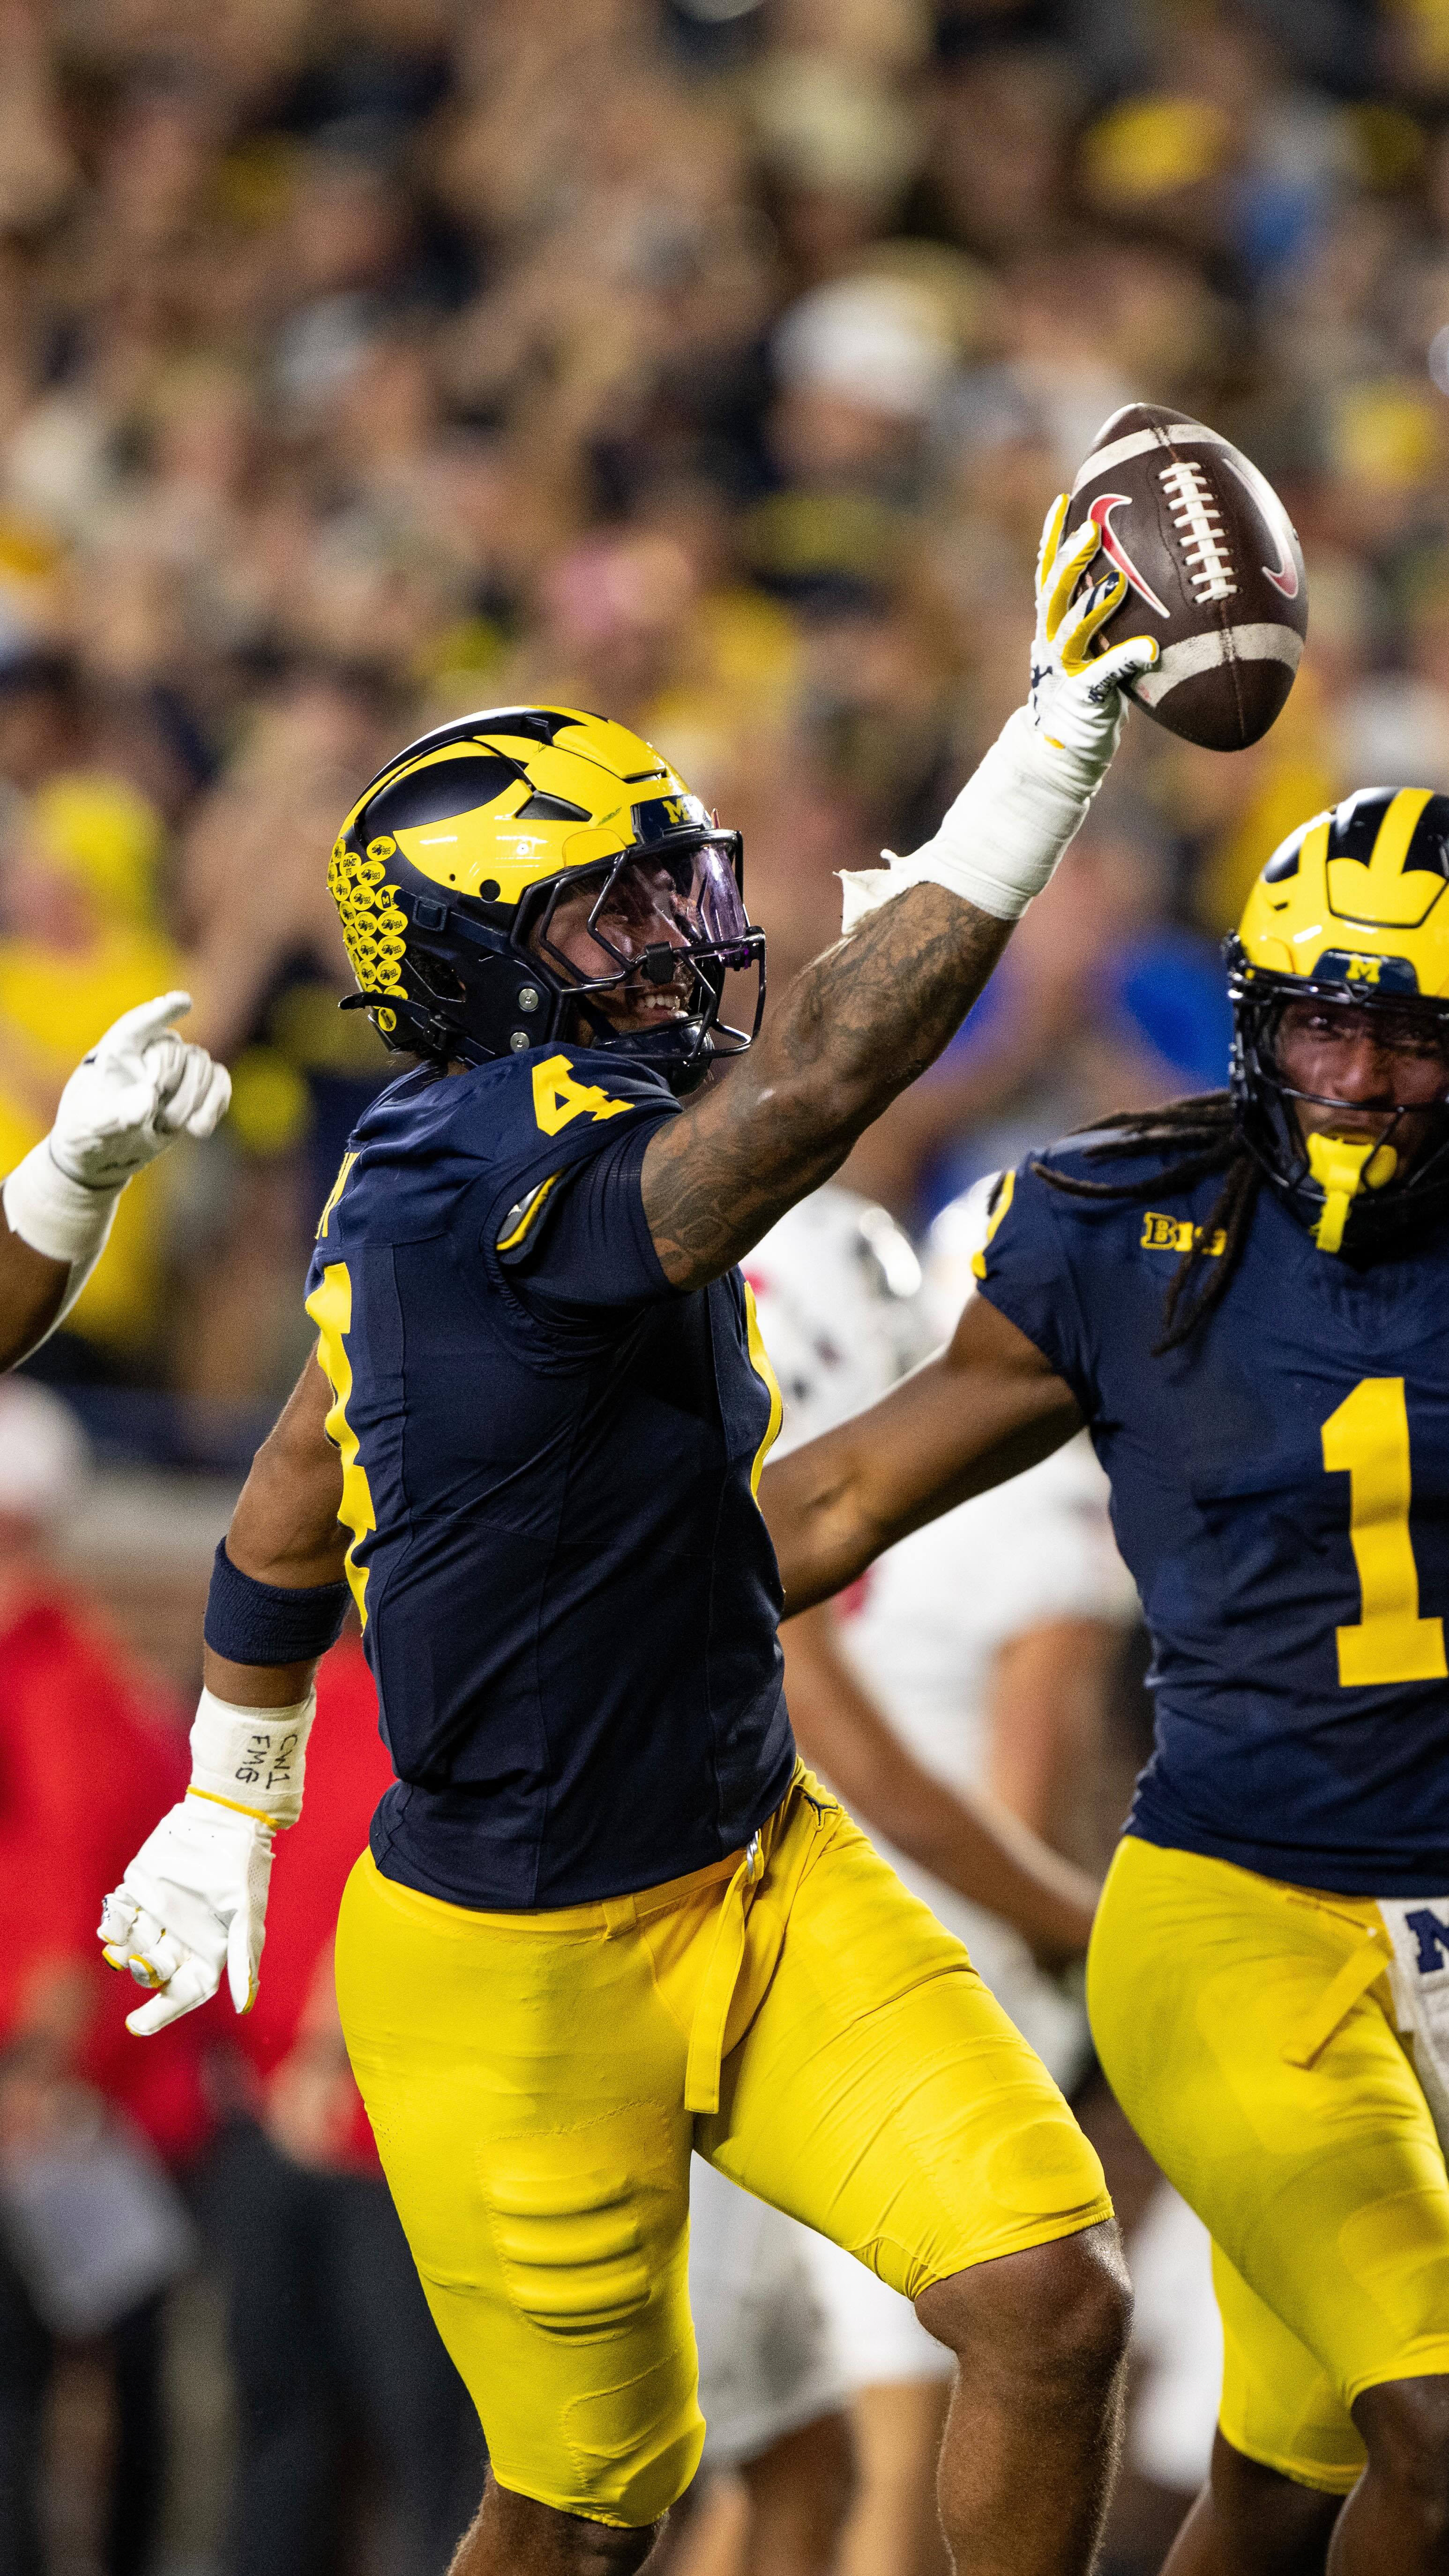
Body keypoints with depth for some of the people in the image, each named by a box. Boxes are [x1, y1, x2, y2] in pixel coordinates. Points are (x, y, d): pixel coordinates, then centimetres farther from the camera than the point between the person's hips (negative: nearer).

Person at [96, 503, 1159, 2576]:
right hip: (519, 1968, -8)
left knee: (1052, 2304, -7)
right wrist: (1056, 745, -42)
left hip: (762, 1881, 8)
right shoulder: (467, 1182, -24)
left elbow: (289, 1511, 18)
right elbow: (811, 1088, -40)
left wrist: (229, 1803, 31)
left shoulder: (494, 1185, 4)